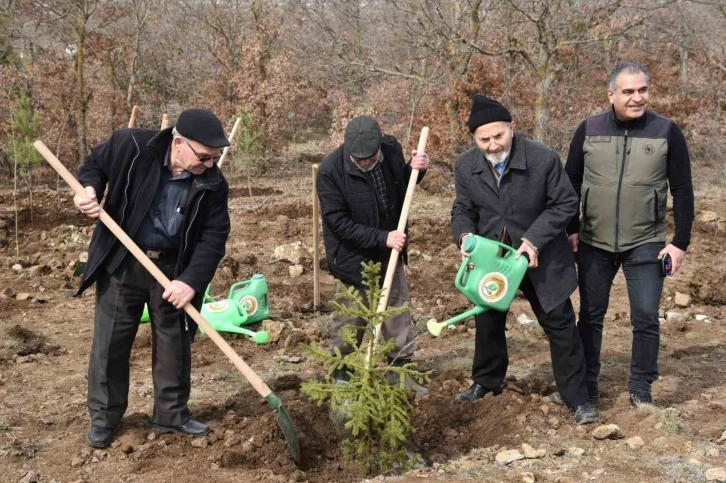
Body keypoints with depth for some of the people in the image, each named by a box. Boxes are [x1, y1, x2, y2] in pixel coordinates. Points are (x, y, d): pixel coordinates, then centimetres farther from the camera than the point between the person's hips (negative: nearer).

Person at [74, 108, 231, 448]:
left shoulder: (213, 185, -14)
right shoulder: (130, 146, -19)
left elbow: (214, 237, -13)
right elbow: (95, 164, 1)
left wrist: (192, 280, -25)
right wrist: (89, 189, -20)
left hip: (172, 268, 2)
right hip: (121, 262, -1)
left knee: (174, 343, 10)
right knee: (110, 342, 7)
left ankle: (171, 414, 27)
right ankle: (103, 416, 23)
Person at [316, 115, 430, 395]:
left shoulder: (392, 148, -10)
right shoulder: (330, 171, -25)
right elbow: (338, 222, -23)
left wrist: (415, 169, -11)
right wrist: (381, 237, -27)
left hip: (389, 250, 5)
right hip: (353, 256, -5)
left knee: (398, 310, 12)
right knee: (350, 319, 6)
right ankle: (341, 375, 23)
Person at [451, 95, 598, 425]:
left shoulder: (544, 159, -22)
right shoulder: (465, 166, -11)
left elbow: (565, 203, -13)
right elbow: (463, 209, 1)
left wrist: (534, 239, -24)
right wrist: (465, 235, -21)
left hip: (541, 257, -3)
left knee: (560, 324, -1)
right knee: (487, 321, 17)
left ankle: (578, 399, 10)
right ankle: (486, 382, 40)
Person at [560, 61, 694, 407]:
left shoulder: (667, 132, -6)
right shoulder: (589, 130, -3)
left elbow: (682, 191, -3)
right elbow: (570, 183, 6)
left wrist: (681, 242, -6)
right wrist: (571, 230, 2)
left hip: (646, 244, -1)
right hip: (594, 242, 2)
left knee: (645, 318, -1)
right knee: (591, 314, 10)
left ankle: (641, 389, 14)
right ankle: (586, 385, 23)